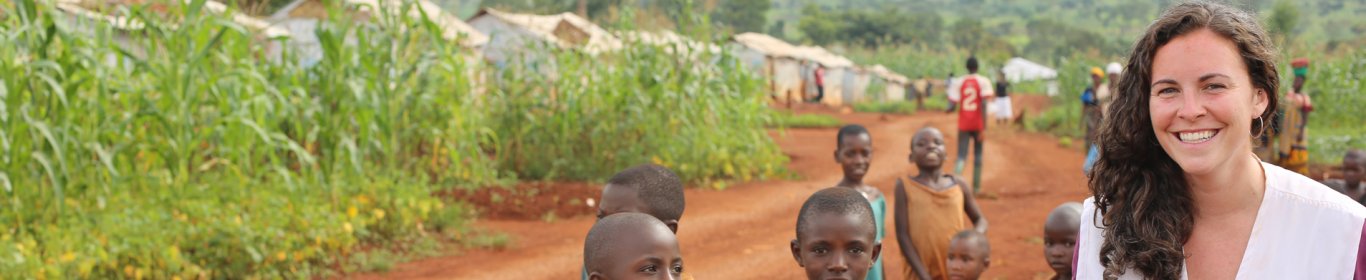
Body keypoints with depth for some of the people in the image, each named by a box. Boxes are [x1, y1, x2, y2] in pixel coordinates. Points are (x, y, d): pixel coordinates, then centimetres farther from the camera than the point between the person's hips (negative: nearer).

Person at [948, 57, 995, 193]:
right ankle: (976, 187, 20)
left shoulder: (958, 82, -1)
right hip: (978, 124, -1)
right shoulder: (983, 81, -6)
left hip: (963, 124, 1)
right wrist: (985, 126, -15)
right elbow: (984, 104, -15)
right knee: (978, 155, 15)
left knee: (961, 156, -1)